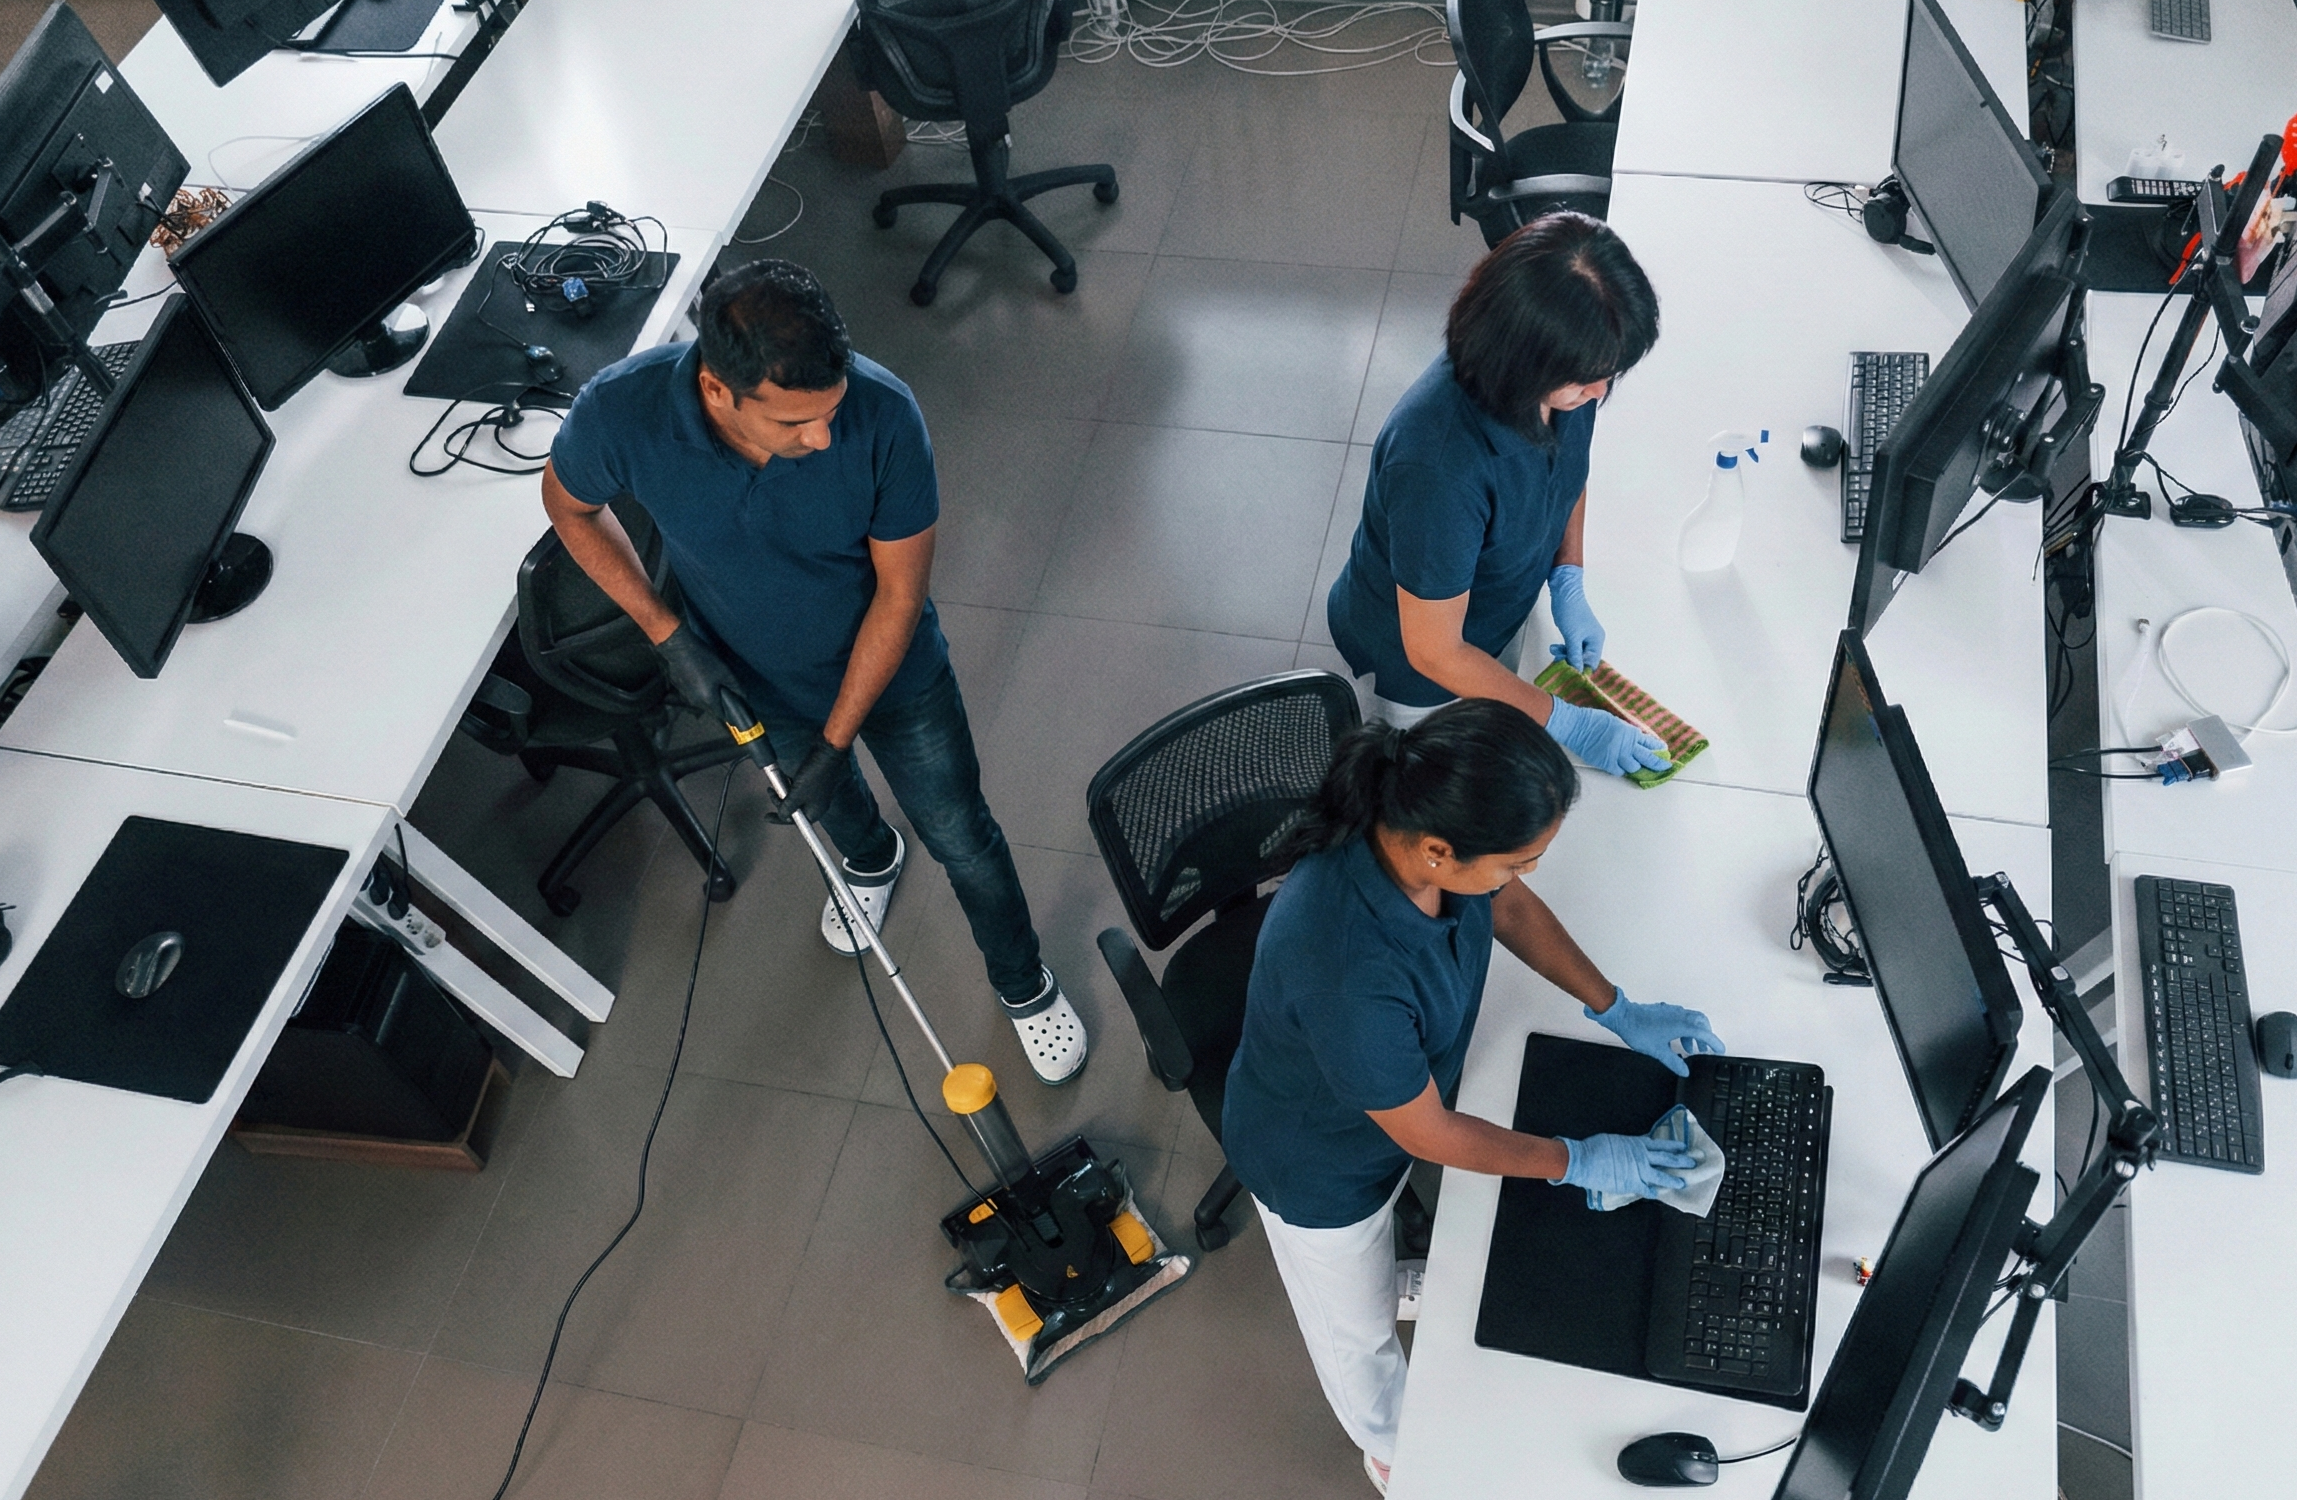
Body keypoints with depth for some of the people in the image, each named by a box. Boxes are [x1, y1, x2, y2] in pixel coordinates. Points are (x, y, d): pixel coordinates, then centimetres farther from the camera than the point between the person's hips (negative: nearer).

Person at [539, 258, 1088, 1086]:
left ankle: (1023, 984, 45)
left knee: (963, 841, 16)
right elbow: (569, 503, -10)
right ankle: (870, 857, 69)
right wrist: (667, 634, -17)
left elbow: (901, 592, -23)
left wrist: (836, 740, -20)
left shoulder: (883, 413, -37)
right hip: (756, 681, 2)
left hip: (893, 672, -2)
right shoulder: (622, 412, -34)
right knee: (828, 801, 32)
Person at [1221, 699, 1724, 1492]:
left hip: (1399, 1088, 5)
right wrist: (1578, 1162, -15)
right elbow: (1428, 1135, -28)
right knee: (1358, 1327, 28)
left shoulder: (1426, 821, -29)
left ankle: (1393, 1280, 72)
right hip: (1320, 1161, -4)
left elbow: (1509, 906, -2)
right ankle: (1394, 1451, 58)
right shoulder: (1348, 971, -49)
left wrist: (1617, 1010, -1)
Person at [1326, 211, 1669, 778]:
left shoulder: (1569, 378, -23)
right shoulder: (1438, 463, -45)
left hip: (1503, 618, 6)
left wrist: (1568, 587, -7)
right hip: (1412, 669, -6)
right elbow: (1434, 652, -32)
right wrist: (1568, 724, -23)